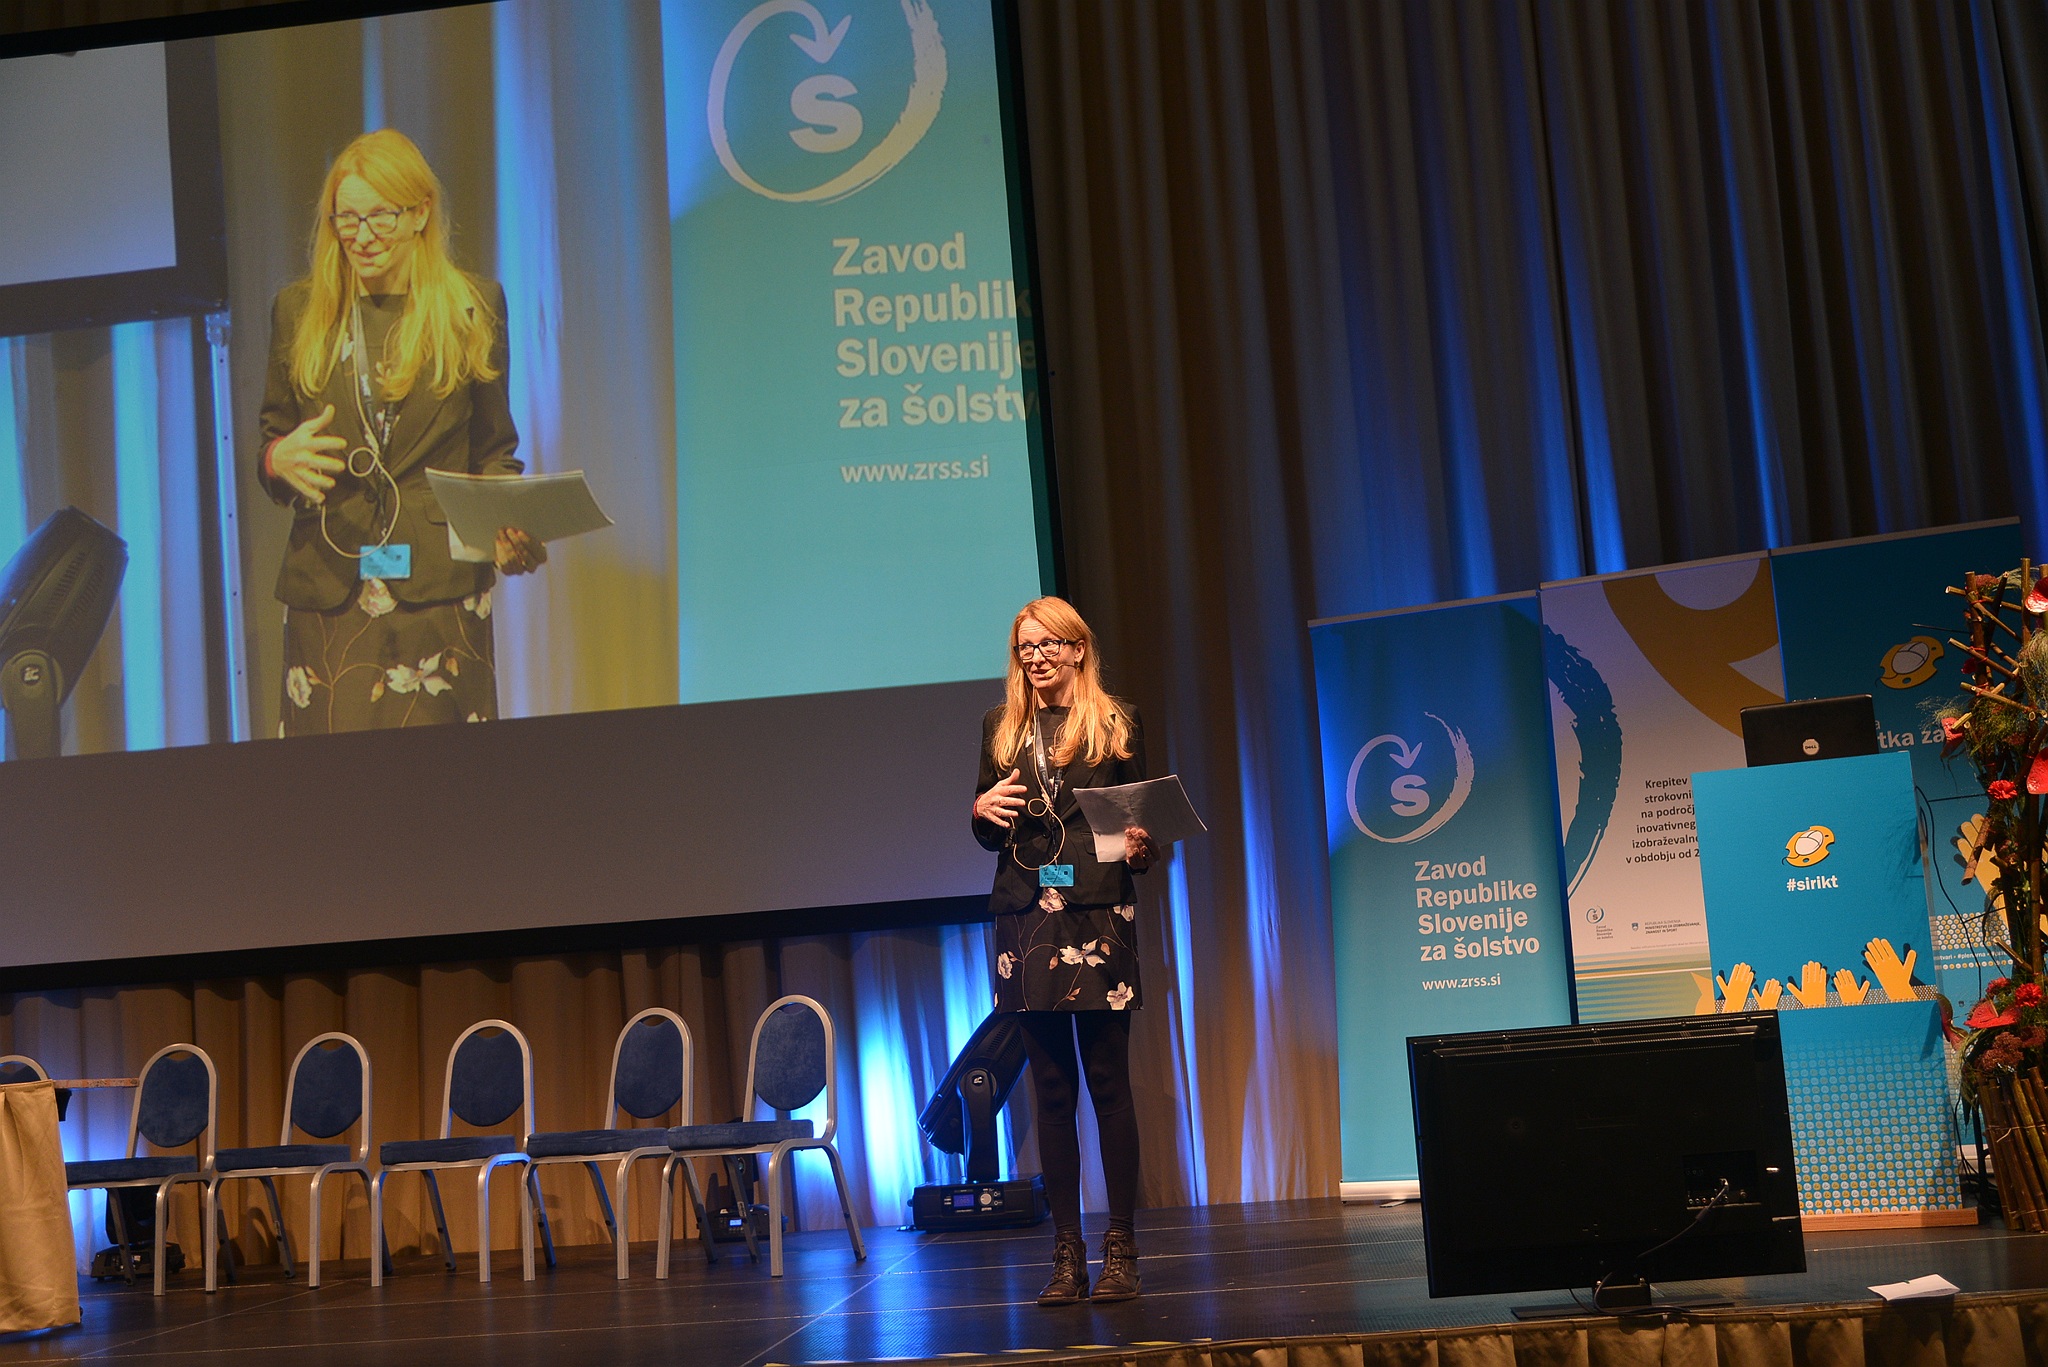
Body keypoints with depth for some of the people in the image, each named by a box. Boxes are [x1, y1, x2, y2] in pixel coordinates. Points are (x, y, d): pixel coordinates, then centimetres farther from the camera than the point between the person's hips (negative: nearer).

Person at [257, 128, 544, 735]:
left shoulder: (472, 308, 8)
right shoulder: (298, 310, 12)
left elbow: (494, 452, 10)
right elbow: (270, 439, 17)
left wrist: (509, 528, -10)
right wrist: (280, 460, -7)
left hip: (439, 592, -1)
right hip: (328, 595, 1)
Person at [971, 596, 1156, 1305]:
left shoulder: (1115, 722, 8)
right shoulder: (1002, 726, 16)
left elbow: (1140, 819, 8)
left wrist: (1139, 848, -13)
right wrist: (982, 810, -2)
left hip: (1098, 911, -3)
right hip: (1027, 914, 3)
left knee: (1107, 1079, -4)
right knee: (1051, 1086, 4)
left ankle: (1120, 1249, 2)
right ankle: (1066, 1254, 8)